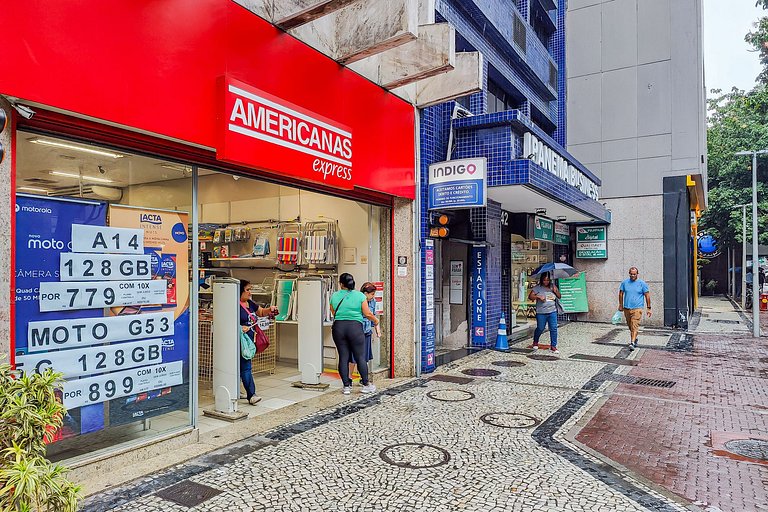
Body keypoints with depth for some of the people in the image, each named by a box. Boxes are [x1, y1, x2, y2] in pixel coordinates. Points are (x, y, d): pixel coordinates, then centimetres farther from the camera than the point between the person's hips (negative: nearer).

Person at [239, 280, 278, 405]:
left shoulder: (250, 303, 13)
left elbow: (261, 312, 25)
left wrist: (270, 309, 6)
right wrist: (239, 328, -28)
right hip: (241, 341, -9)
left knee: (241, 367, 15)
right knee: (246, 367, -8)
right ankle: (251, 395, -6)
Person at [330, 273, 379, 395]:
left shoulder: (334, 296, 6)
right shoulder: (360, 296, -1)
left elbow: (333, 313, 15)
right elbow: (367, 314, -2)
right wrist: (376, 320, 16)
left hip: (338, 327, 2)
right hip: (355, 327, -2)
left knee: (343, 357, 6)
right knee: (360, 357, 5)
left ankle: (346, 386, 10)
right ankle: (366, 385, 12)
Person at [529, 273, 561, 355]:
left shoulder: (552, 286, 8)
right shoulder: (537, 288, -3)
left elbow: (559, 297, 14)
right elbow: (530, 296, -9)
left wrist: (556, 291, -5)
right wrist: (538, 297, -23)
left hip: (552, 311, 3)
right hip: (541, 312, -3)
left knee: (554, 328, -1)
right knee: (540, 328, 8)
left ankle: (553, 346, 9)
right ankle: (535, 342, 34)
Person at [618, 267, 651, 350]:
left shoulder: (642, 283, -1)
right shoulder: (624, 282, 7)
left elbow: (647, 296, 2)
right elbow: (621, 294, 16)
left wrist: (649, 308, 0)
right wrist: (621, 305, 16)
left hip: (637, 309, -4)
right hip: (626, 308, 4)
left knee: (635, 326, -14)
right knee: (630, 326, 14)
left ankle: (632, 343, -19)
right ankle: (635, 338, 35)